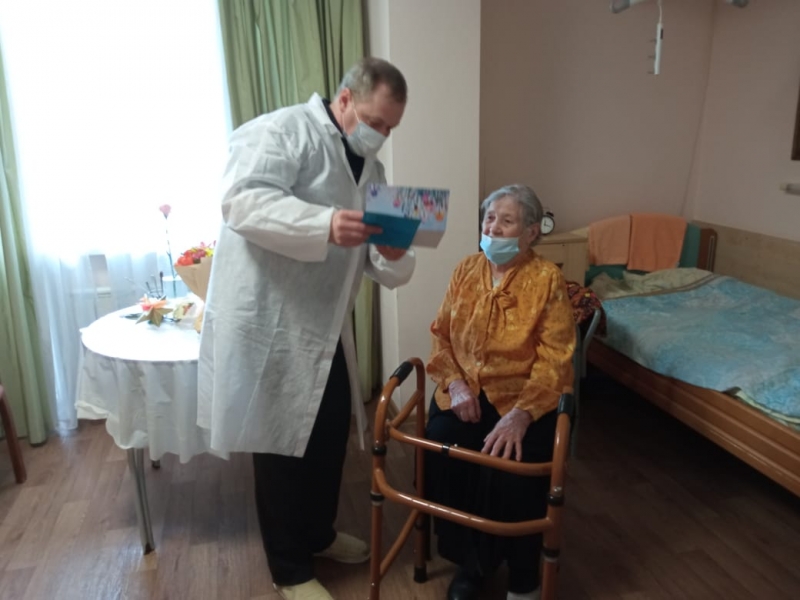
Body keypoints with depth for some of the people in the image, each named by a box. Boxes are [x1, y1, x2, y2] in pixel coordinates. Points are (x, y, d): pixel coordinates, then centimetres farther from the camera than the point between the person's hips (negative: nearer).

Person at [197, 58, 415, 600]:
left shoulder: (369, 167, 13)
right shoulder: (282, 132, -11)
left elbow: (379, 265, 11)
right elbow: (243, 201, -28)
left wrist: (394, 257, -14)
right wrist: (325, 224, -40)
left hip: (325, 327, 8)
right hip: (268, 323, -8)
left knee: (331, 433, 17)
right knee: (282, 445, 4)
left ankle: (319, 533, 41)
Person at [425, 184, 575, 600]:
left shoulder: (548, 278, -6)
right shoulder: (466, 270, 7)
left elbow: (554, 359, -12)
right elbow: (440, 334, 9)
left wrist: (521, 414, -26)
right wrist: (454, 382, -10)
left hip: (522, 398, -3)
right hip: (464, 393, 4)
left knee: (512, 469, -28)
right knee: (440, 453, -24)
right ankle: (468, 560, 3)